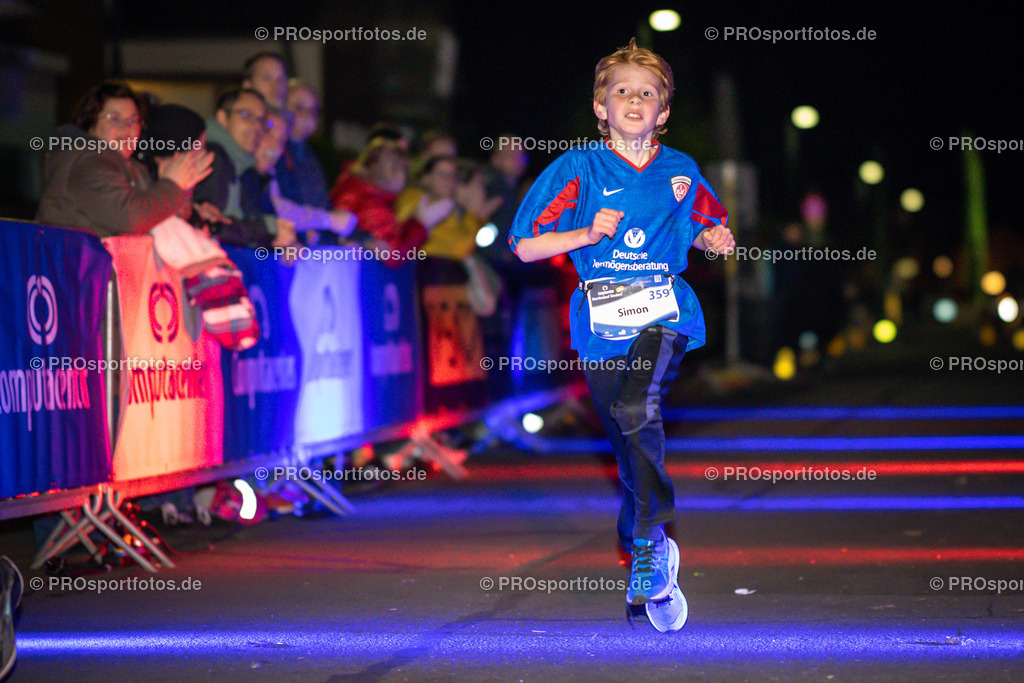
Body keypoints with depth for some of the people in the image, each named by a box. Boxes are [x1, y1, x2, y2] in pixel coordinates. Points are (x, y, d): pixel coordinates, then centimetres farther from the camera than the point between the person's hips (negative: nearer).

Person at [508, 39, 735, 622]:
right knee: (631, 447, 5)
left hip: (664, 313, 0)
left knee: (637, 411, -28)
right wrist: (589, 234, -13)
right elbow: (525, 246, -1)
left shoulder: (682, 172, 8)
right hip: (602, 322, 1)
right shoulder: (579, 169, 0)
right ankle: (647, 568, 20)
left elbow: (705, 227, 26)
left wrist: (717, 239, 3)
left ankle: (651, 537, -18)